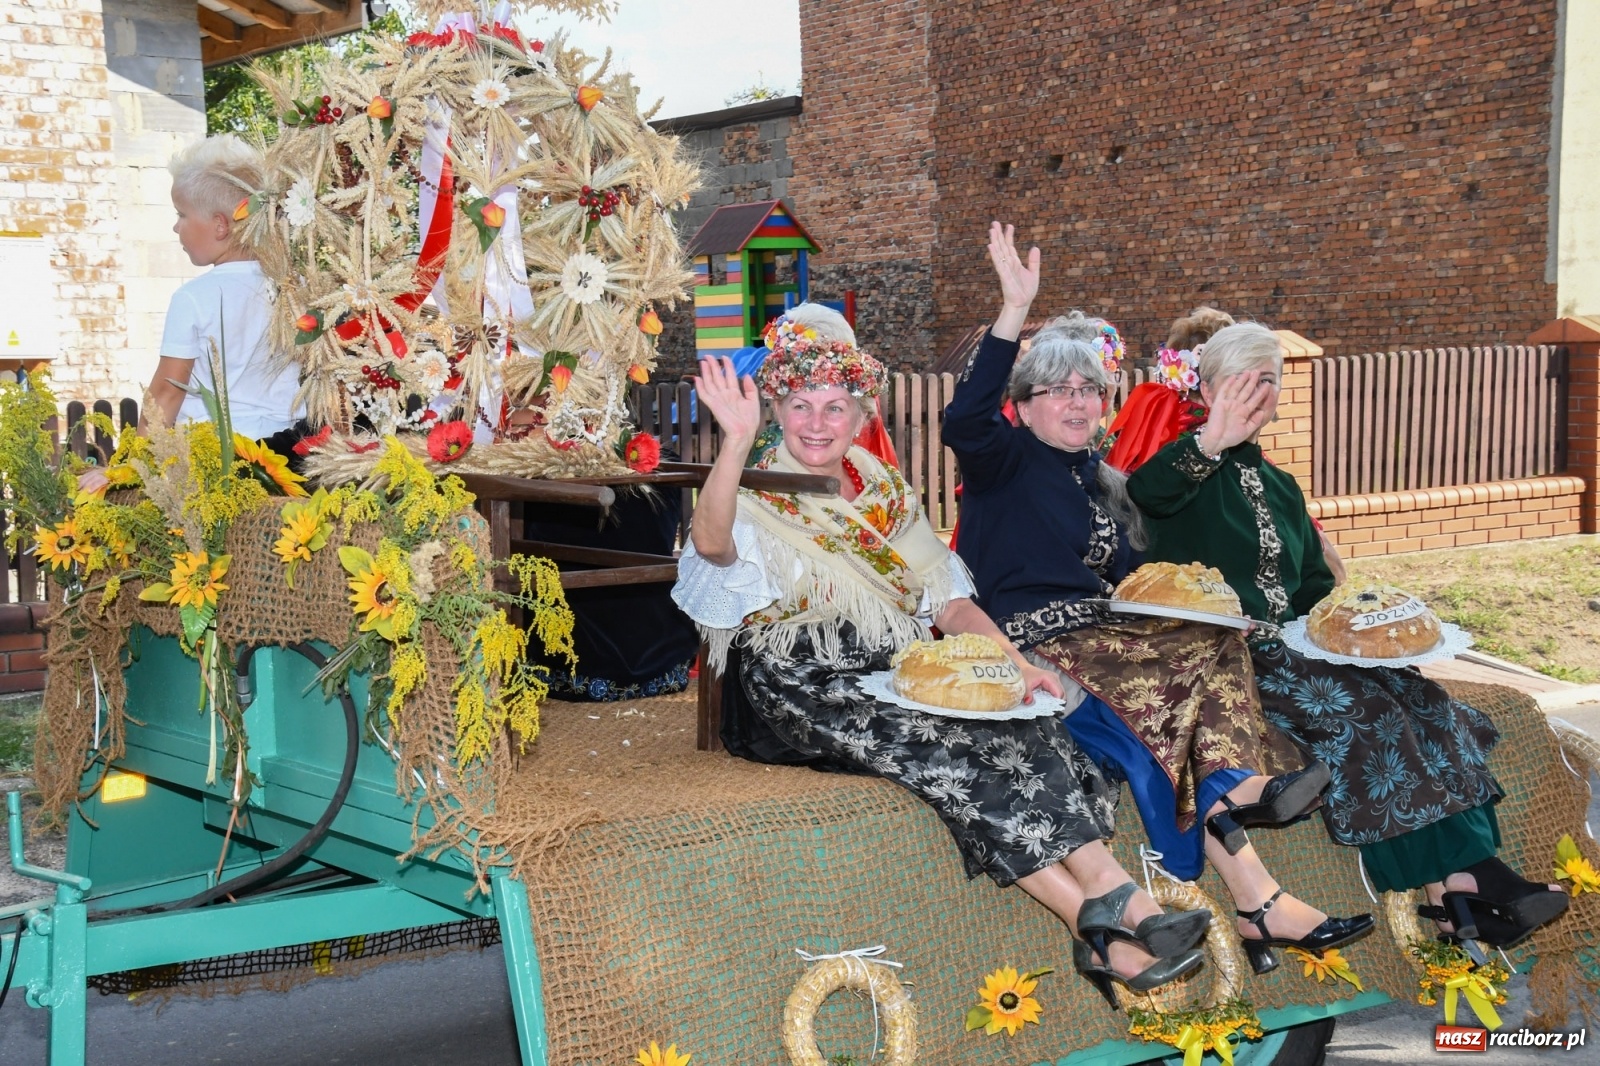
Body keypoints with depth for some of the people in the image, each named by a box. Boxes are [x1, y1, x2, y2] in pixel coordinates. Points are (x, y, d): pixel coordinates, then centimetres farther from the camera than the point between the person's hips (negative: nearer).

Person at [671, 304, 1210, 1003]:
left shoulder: (886, 494, 19)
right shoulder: (759, 500, 3)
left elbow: (950, 602, 15)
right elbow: (713, 543, -22)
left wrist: (1016, 664, -2)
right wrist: (736, 442, -37)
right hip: (811, 685, -5)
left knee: (1022, 729, -25)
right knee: (942, 752, -30)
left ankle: (1117, 901, -34)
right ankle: (1098, 920, -30)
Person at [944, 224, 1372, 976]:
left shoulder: (1106, 485, 24)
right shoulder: (1007, 461, 1)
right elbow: (964, 421, -22)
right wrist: (1015, 311, -28)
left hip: (1102, 641, 7)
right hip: (1037, 652, -7)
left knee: (1208, 674, -21)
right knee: (1216, 650, -22)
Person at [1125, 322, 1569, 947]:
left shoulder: (1279, 487, 23)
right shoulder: (1197, 470, -1)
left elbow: (1315, 584, 26)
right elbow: (1144, 490, -27)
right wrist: (1213, 441, -41)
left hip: (1294, 645, 7)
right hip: (1228, 654, -7)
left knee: (1415, 696, -18)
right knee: (1362, 708, -27)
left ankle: (1457, 883, -27)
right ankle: (1472, 876, -26)